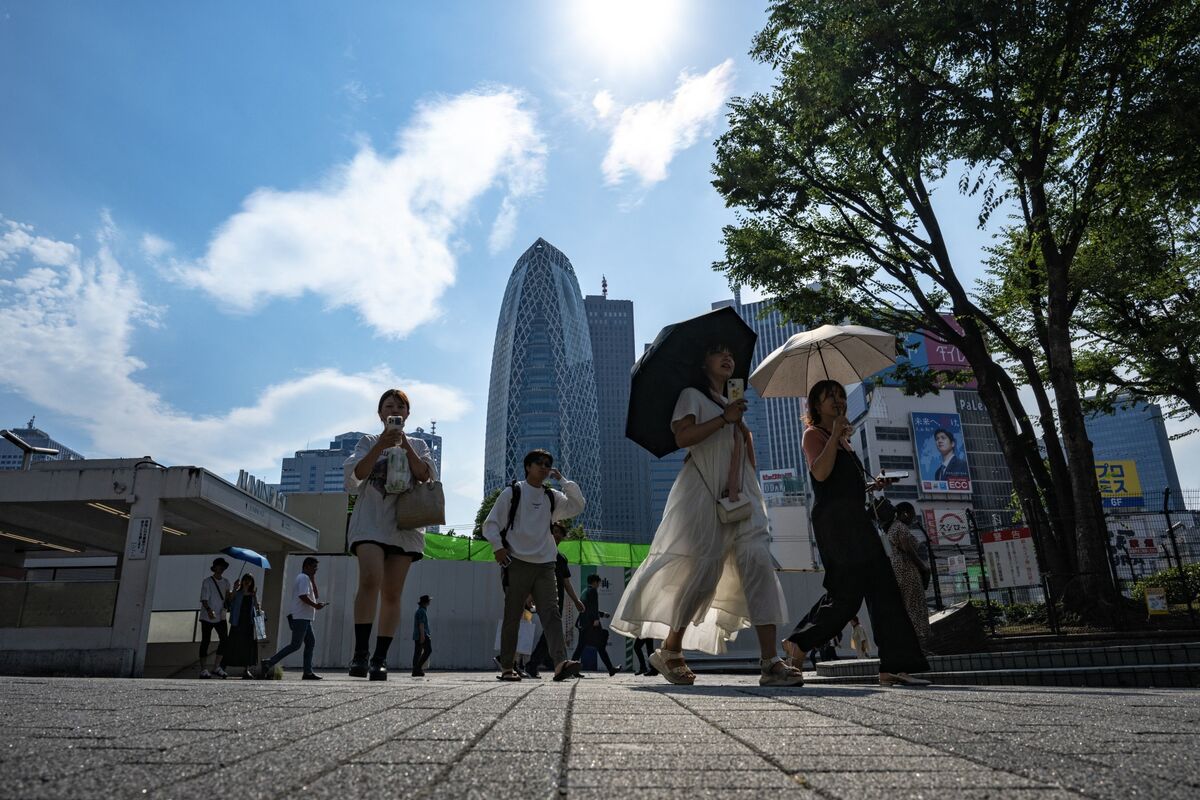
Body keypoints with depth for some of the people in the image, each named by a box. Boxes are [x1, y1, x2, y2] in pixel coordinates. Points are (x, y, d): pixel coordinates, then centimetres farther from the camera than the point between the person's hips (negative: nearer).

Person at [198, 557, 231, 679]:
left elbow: (227, 599, 9)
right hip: (207, 617, -5)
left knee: (224, 640, -1)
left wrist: (233, 591, -10)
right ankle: (204, 669, 6)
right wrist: (209, 610, -29)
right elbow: (204, 599, -13)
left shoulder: (226, 582, 11)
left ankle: (217, 668, 8)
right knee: (205, 641, 1)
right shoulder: (207, 582, -6)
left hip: (221, 617, 5)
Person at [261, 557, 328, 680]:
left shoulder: (306, 579, 24)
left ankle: (308, 672, 3)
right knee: (295, 645, -11)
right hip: (300, 617, -10)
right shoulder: (304, 578, -8)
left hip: (304, 618, 10)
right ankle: (269, 663, -8)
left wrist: (313, 580, 16)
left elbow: (316, 596, 23)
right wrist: (315, 605, -15)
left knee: (311, 642, 6)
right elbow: (303, 596, -22)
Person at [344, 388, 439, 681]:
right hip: (371, 520, -2)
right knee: (370, 579, -23)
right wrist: (381, 445, -13)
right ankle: (360, 652, -20)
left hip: (404, 522, 2)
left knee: (392, 593, -1)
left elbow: (426, 476, 0)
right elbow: (356, 473, -3)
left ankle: (380, 658, 3)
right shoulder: (369, 441, 15)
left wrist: (405, 444, -7)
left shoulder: (418, 445, 18)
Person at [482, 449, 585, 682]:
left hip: (544, 565, 3)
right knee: (512, 616, 3)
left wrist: (563, 480, 4)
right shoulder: (512, 493, 3)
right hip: (517, 563, -3)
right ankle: (506, 667, 14)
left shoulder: (552, 497, 15)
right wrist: (498, 547, -10)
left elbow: (578, 505, 7)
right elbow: (491, 523, 4)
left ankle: (560, 663, -23)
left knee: (550, 612, -11)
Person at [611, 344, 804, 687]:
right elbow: (682, 436, -10)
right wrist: (724, 418, -13)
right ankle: (669, 652, 8)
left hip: (740, 493, 6)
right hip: (702, 491, -6)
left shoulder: (734, 405, 29)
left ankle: (770, 662, -19)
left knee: (757, 560, -14)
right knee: (705, 569, -9)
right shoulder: (693, 395, 7)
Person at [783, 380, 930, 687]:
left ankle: (893, 667, 2)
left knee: (883, 587, 1)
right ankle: (799, 642, 1)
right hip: (834, 518, -9)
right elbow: (820, 473, -18)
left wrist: (871, 486, 15)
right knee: (847, 591, -12)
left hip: (855, 518, 9)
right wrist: (835, 433, -14)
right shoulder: (814, 434, 0)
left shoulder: (842, 440, 25)